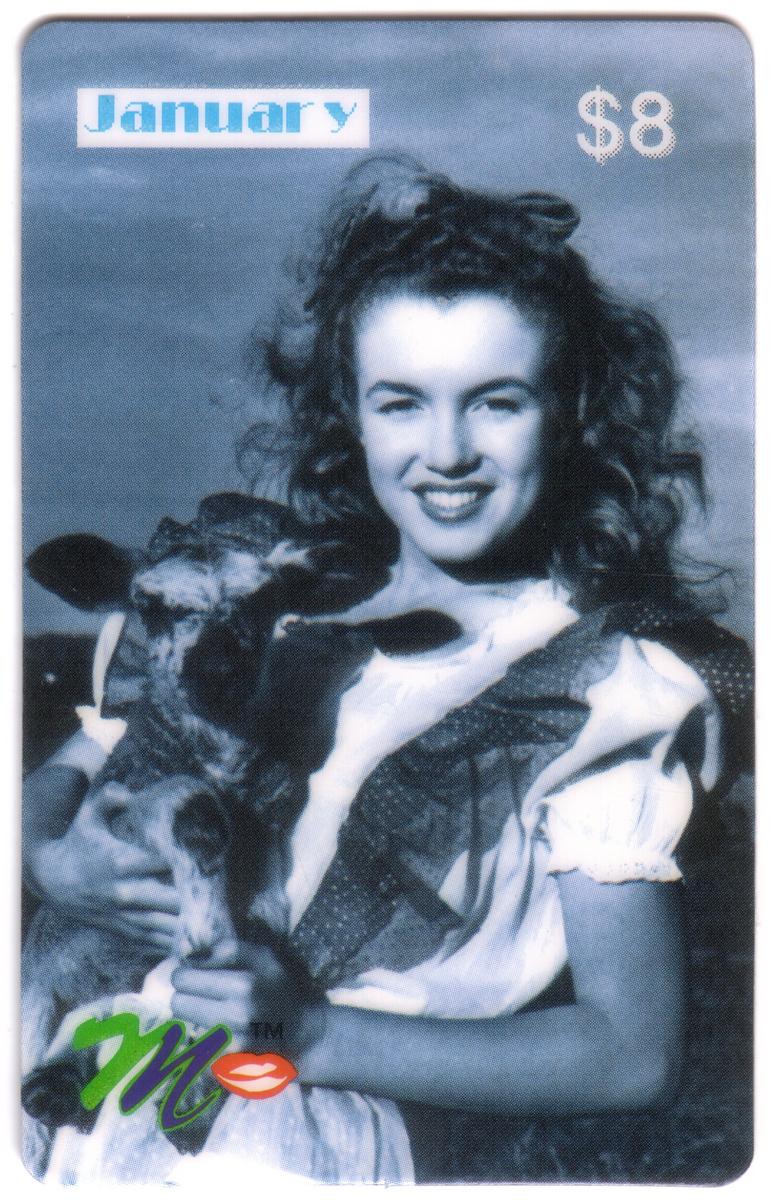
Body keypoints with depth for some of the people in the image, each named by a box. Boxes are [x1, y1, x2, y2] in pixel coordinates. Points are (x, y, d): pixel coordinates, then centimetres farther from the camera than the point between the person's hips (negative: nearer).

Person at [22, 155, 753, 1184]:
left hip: (325, 1105, -3)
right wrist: (50, 856, -10)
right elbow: (70, 768, 15)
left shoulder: (605, 684, -2)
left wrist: (314, 1033, -15)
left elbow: (635, 1053, -6)